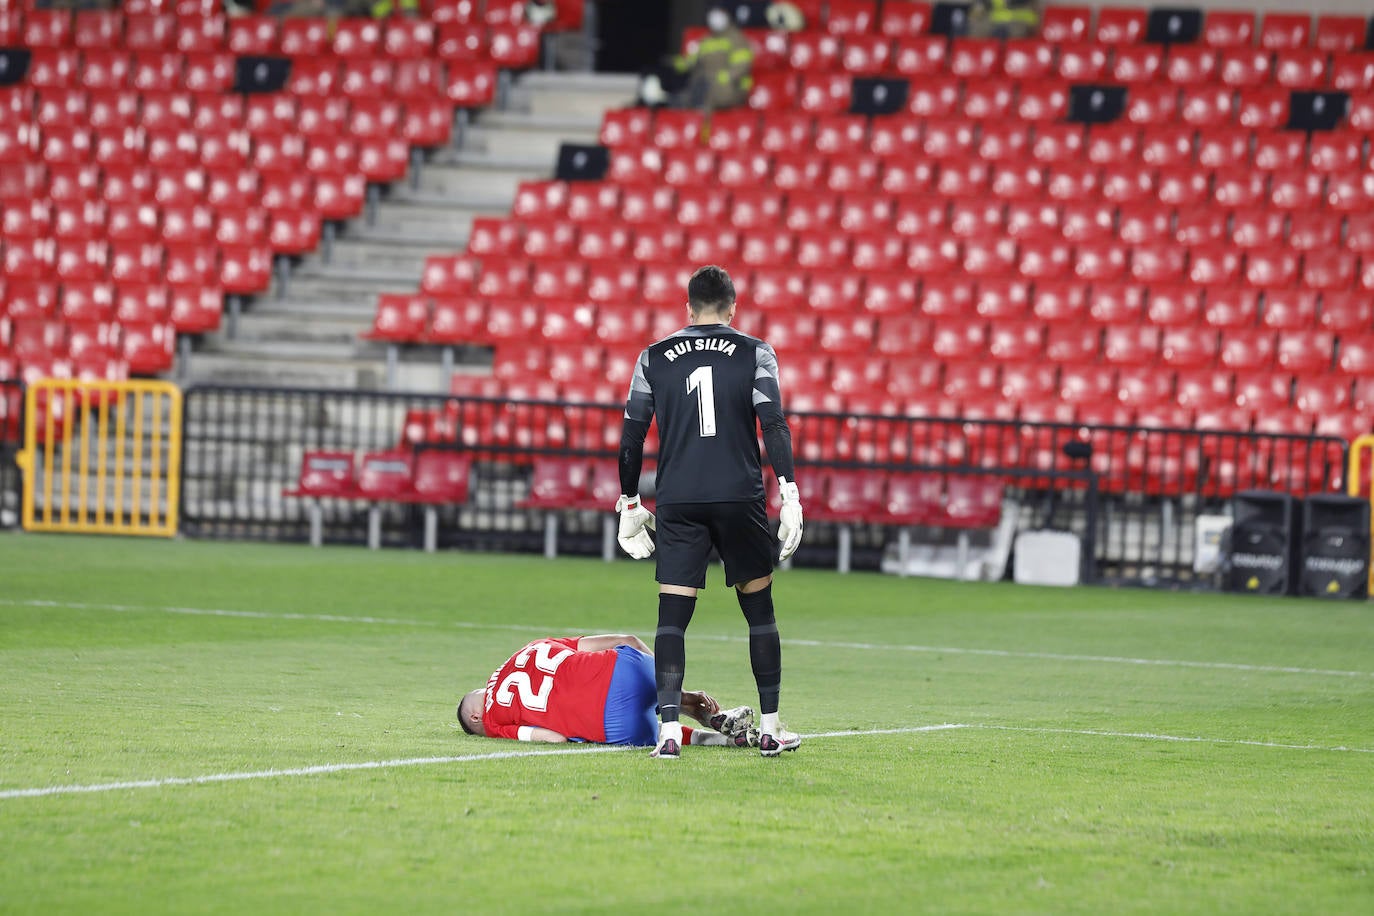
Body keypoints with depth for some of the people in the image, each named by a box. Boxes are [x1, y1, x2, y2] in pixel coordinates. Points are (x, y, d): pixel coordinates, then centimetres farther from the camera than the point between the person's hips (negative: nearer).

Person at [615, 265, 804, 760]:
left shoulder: (654, 358, 9)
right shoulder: (754, 354, 3)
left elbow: (631, 440, 9)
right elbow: (774, 426, -8)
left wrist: (629, 505, 17)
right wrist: (789, 495, -10)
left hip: (677, 504, 1)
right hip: (739, 497, -1)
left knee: (672, 617, 0)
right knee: (759, 611, 12)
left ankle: (669, 728, -13)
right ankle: (771, 728, 14)